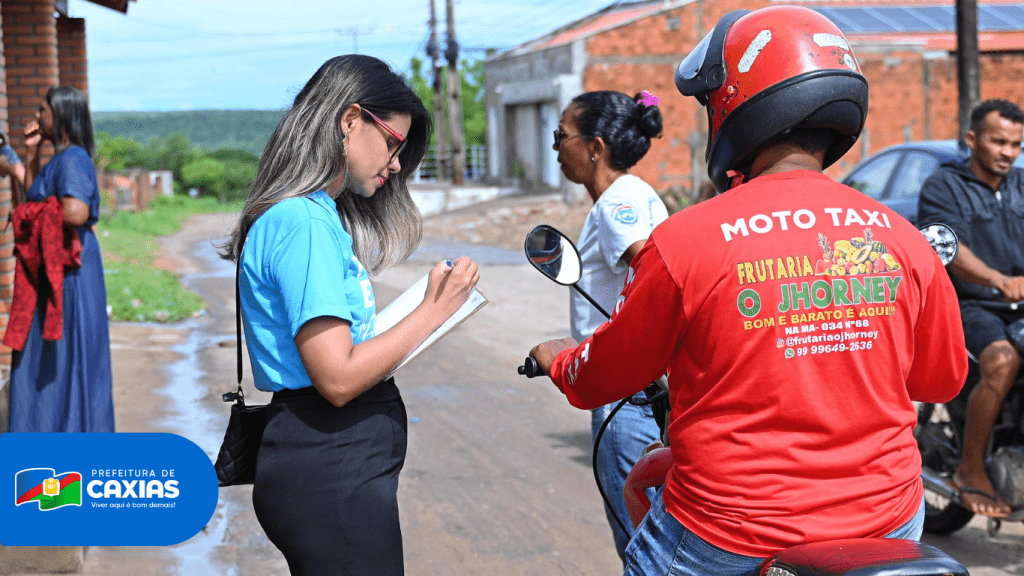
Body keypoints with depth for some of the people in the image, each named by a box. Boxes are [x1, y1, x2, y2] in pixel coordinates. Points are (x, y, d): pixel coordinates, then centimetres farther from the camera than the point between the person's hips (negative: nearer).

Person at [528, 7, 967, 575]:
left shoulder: (686, 240, -13)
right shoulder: (904, 241, -3)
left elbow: (598, 380, 1)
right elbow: (942, 379, 13)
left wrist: (554, 356, 24)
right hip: (888, 524, 4)